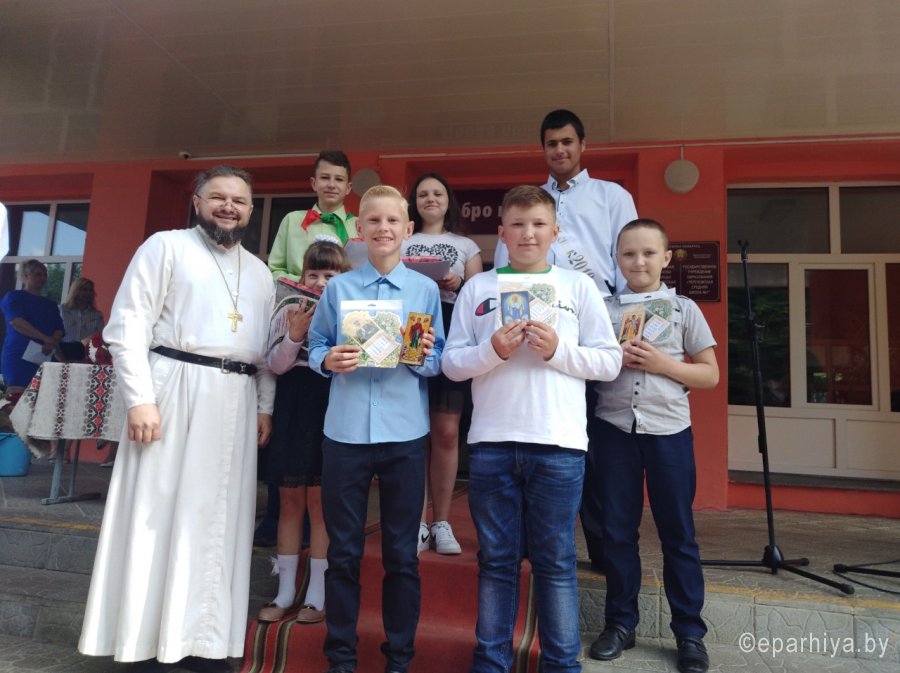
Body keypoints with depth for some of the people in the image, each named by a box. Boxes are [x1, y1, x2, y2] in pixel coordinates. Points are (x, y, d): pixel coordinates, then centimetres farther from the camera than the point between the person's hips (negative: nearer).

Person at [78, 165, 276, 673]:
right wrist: (140, 399, -14)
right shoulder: (166, 247, 3)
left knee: (217, 521, 8)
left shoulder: (260, 273, 18)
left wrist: (265, 406, 11)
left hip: (236, 402, 5)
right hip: (174, 389, -4)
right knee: (156, 513, 0)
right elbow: (128, 327, -6)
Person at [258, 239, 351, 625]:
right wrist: (295, 334, -13)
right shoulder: (291, 312, 6)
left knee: (318, 501, 2)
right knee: (290, 500, 11)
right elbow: (276, 365, 2)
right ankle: (285, 593, 25)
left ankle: (317, 596, 17)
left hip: (329, 408, -4)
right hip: (292, 408, 4)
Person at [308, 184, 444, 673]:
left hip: (404, 434, 0)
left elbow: (441, 361, 4)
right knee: (343, 550, 11)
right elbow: (315, 347, 6)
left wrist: (425, 357, -17)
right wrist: (328, 361, -15)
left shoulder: (426, 289, 5)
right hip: (345, 431, 1)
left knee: (401, 553, 10)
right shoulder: (337, 288, 7)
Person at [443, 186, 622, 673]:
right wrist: (493, 350, -13)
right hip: (491, 442, 1)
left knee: (555, 560, 8)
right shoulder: (477, 288, 8)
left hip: (558, 444, -1)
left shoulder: (578, 286, 7)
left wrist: (557, 350, -11)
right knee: (496, 558, 11)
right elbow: (451, 363, 4)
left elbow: (609, 361, 3)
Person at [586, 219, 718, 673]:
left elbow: (710, 375, 4)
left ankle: (690, 632, 22)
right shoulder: (603, 308, 6)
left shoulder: (685, 309, 4)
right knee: (617, 530, 10)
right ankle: (620, 623, 25)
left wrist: (663, 364, -11)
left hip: (669, 431, -1)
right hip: (614, 429, 1)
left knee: (677, 533, 8)